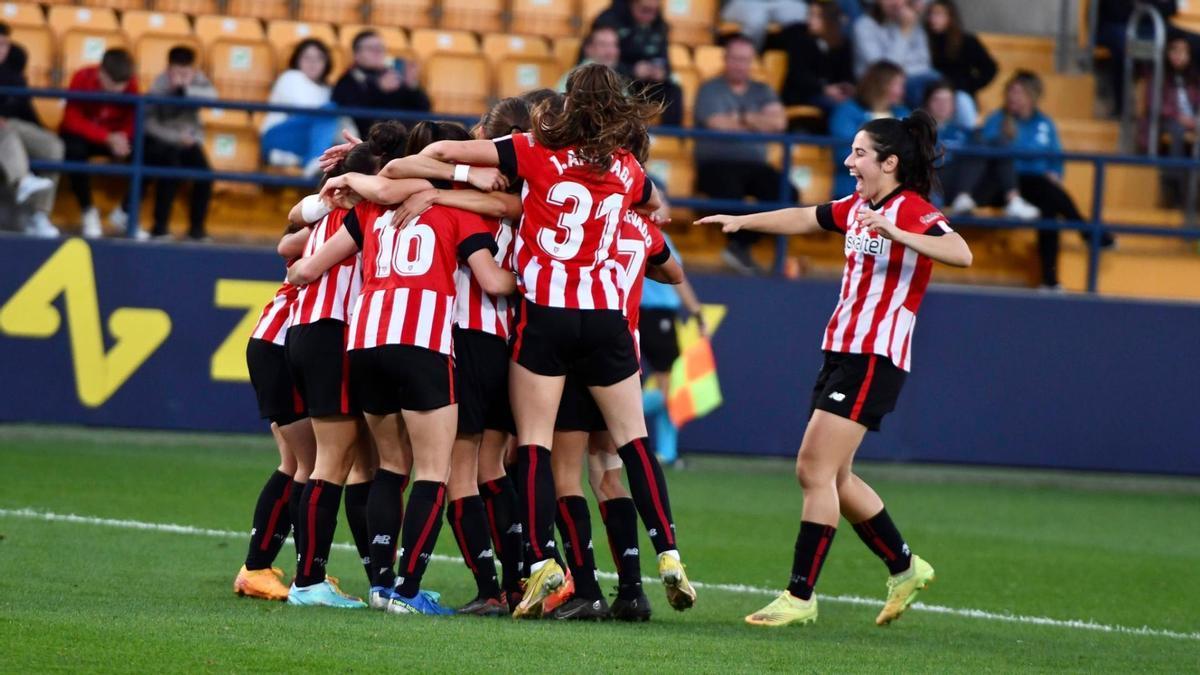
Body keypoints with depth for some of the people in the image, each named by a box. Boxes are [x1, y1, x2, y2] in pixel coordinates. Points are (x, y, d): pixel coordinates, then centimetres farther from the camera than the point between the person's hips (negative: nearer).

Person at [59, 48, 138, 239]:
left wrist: (122, 137, -32)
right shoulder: (82, 78, -22)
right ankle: (89, 214, -20)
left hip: (115, 136, 3)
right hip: (82, 135, -3)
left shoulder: (130, 84, -14)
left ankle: (125, 213, -3)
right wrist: (107, 137, -36)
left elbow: (133, 119, -8)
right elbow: (72, 120, -25)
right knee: (74, 149, -39)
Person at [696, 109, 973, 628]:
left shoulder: (913, 211, -12)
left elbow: (960, 254, -28)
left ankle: (800, 596, -9)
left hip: (874, 358, -9)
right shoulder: (858, 206, 14)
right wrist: (741, 221, 29)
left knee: (816, 471, -12)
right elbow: (802, 218, 30)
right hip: (841, 352, 9)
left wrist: (895, 232, -38)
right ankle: (905, 568, 25)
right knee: (827, 475, 11)